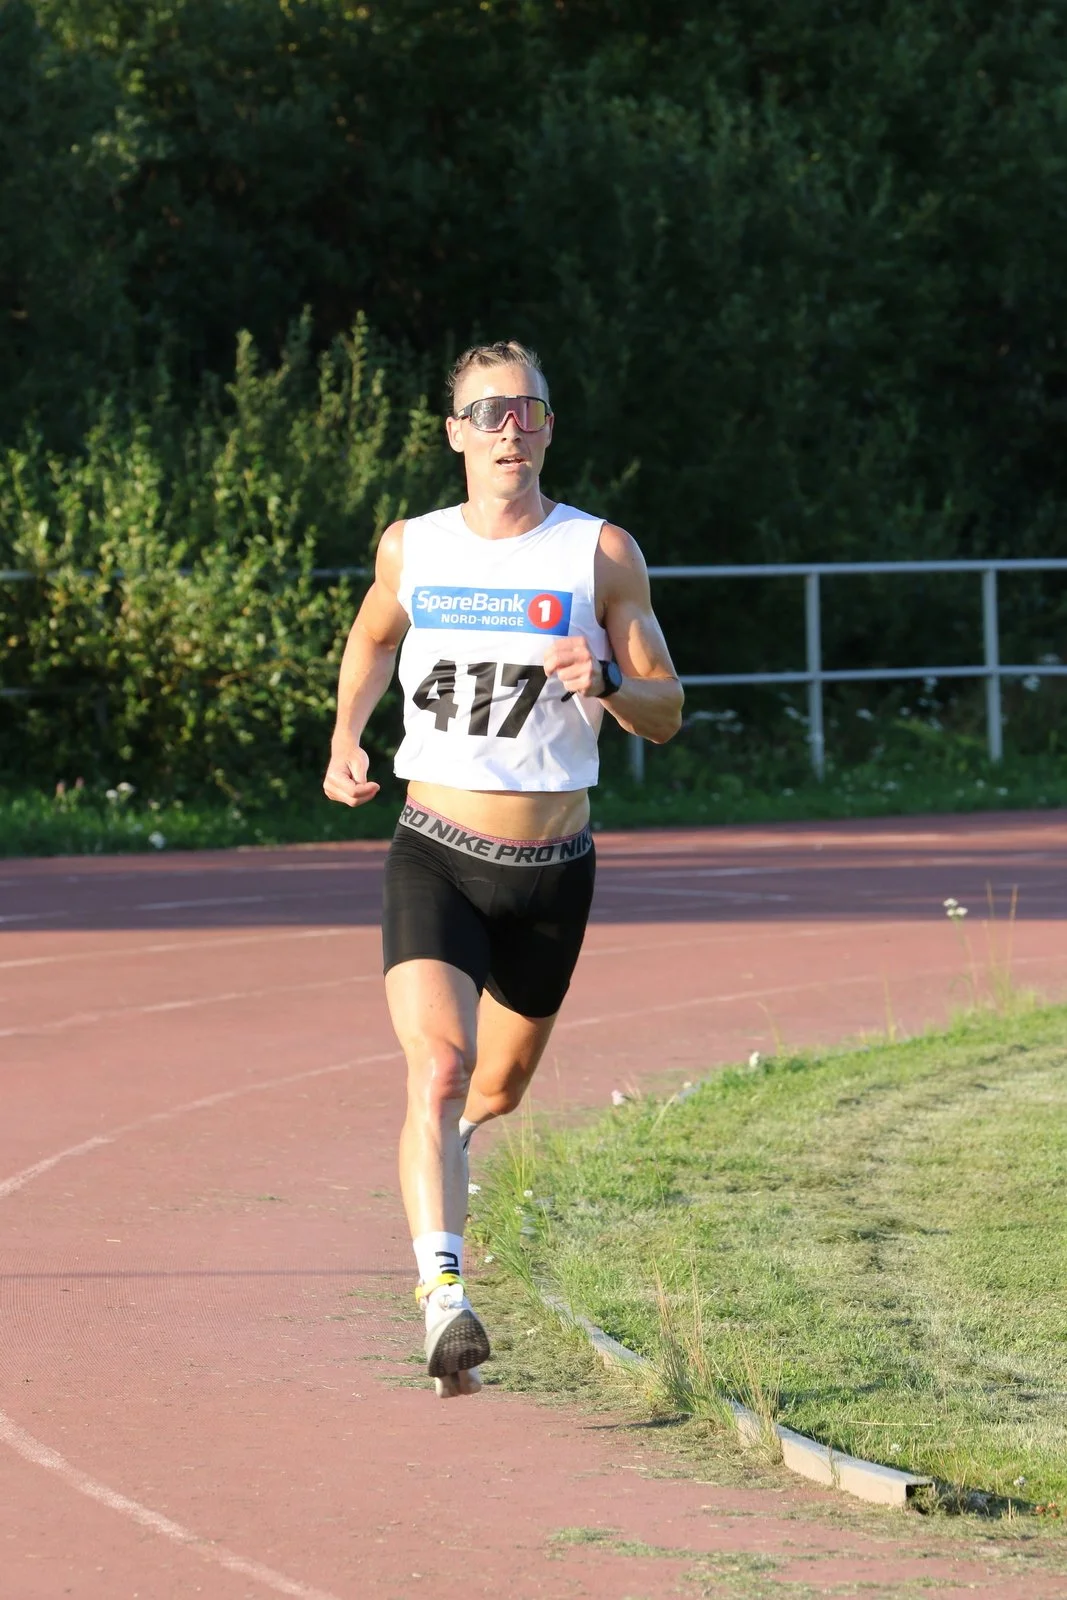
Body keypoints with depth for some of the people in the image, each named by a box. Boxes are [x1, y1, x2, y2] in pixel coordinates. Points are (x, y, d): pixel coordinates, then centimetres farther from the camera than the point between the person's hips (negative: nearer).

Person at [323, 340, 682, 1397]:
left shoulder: (601, 555, -2)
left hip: (550, 869, 1)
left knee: (498, 1091, 17)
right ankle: (444, 1303, -34)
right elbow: (372, 637, 25)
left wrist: (607, 685, -21)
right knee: (438, 1070, -23)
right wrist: (345, 738, 9)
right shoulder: (411, 549, 3)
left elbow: (666, 714, 1)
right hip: (435, 858, -1)